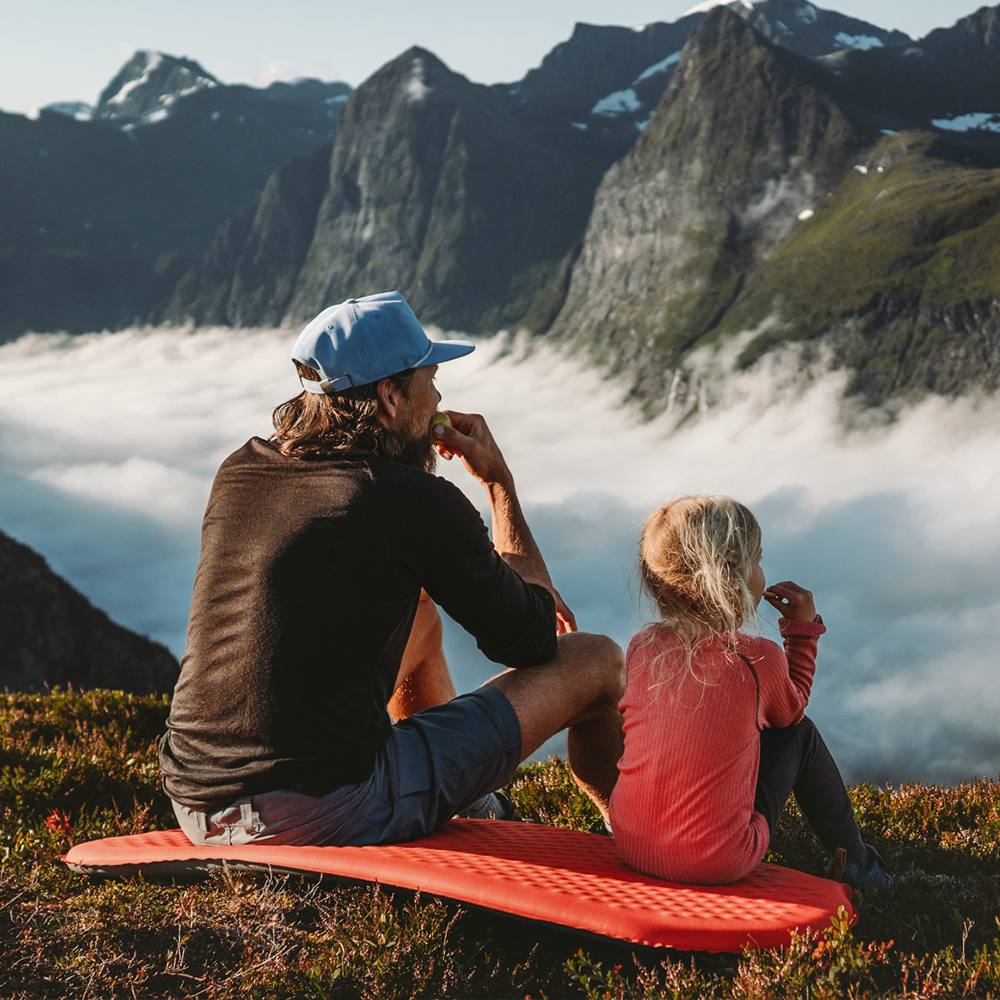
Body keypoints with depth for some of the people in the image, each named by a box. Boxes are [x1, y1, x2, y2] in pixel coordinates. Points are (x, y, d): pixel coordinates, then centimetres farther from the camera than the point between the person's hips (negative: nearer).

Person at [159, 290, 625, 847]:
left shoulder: (239, 473, 8)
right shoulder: (420, 502, -11)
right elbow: (531, 644, 3)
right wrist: (499, 481, 13)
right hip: (328, 818, -7)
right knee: (596, 661, 6)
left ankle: (465, 813, 49)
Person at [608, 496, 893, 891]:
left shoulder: (642, 648, -1)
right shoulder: (759, 659, -14)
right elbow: (789, 711, 10)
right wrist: (803, 626, 16)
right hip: (719, 863, -5)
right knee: (800, 734, 17)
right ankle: (852, 860, 37)